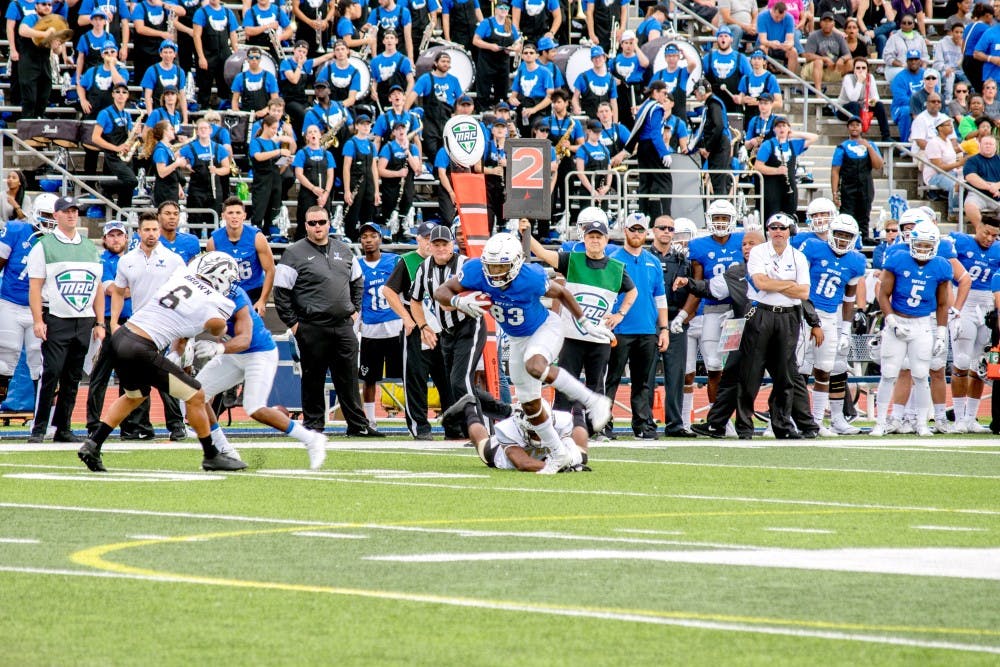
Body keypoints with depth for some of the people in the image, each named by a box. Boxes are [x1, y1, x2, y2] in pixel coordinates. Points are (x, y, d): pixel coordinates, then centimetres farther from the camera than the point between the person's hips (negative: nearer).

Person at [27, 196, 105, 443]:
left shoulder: (91, 249, 16)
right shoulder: (44, 246, 2)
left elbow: (98, 288, 17)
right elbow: (35, 286, -3)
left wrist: (99, 323, 11)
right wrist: (38, 321, -12)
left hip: (84, 321, 5)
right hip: (56, 319, -5)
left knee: (73, 378, 6)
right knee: (51, 373, -12)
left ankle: (63, 427, 12)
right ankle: (38, 428, -10)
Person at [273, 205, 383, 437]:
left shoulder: (343, 251, 13)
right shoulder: (295, 253, -4)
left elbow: (357, 281, 26)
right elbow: (281, 292, -6)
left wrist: (355, 310, 16)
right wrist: (292, 323, -9)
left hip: (343, 325, 4)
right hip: (312, 328, -4)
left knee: (349, 378, 6)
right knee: (313, 379, 2)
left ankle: (357, 424, 9)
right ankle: (313, 424, 10)